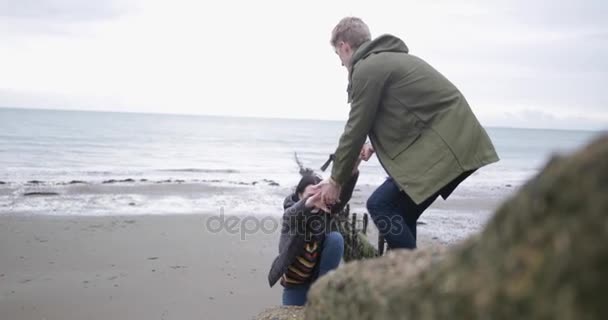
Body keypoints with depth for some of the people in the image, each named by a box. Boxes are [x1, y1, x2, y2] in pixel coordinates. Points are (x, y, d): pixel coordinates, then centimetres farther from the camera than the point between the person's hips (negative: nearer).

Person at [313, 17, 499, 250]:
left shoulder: (367, 68, -8)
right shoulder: (390, 58, 22)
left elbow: (355, 130, -6)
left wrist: (336, 181, 5)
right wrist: (376, 146, 28)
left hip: (446, 146, -10)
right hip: (458, 141, 10)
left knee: (381, 205, -7)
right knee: (400, 212, 14)